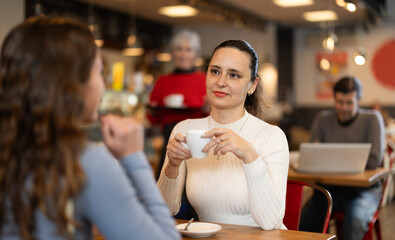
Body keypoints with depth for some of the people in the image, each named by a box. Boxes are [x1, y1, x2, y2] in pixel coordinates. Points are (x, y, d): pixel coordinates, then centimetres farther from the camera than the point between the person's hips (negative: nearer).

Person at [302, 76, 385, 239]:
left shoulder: (372, 119, -2)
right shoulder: (323, 119, 8)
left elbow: (374, 161, -11)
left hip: (364, 189, -2)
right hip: (330, 188, 3)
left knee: (356, 219, -34)